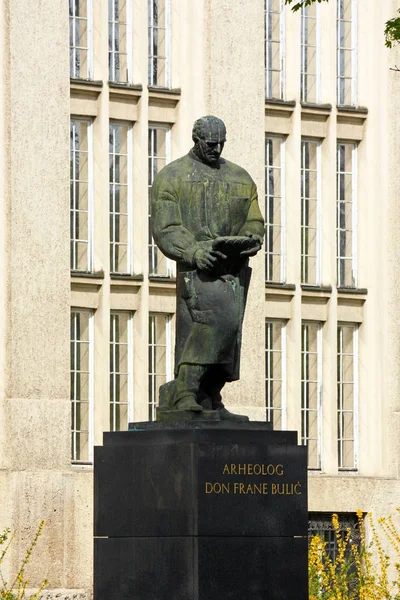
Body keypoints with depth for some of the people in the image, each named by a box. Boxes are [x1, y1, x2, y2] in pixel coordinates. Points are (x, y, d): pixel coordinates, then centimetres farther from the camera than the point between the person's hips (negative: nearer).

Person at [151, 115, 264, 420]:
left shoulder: (241, 178, 21)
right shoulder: (172, 177, 6)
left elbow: (254, 221, 16)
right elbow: (165, 228, -4)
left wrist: (250, 238, -9)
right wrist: (193, 251, -21)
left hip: (234, 267, 6)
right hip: (198, 266, -6)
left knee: (228, 334, 2)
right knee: (217, 320, -25)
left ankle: (210, 401, 7)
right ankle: (184, 391, -27)